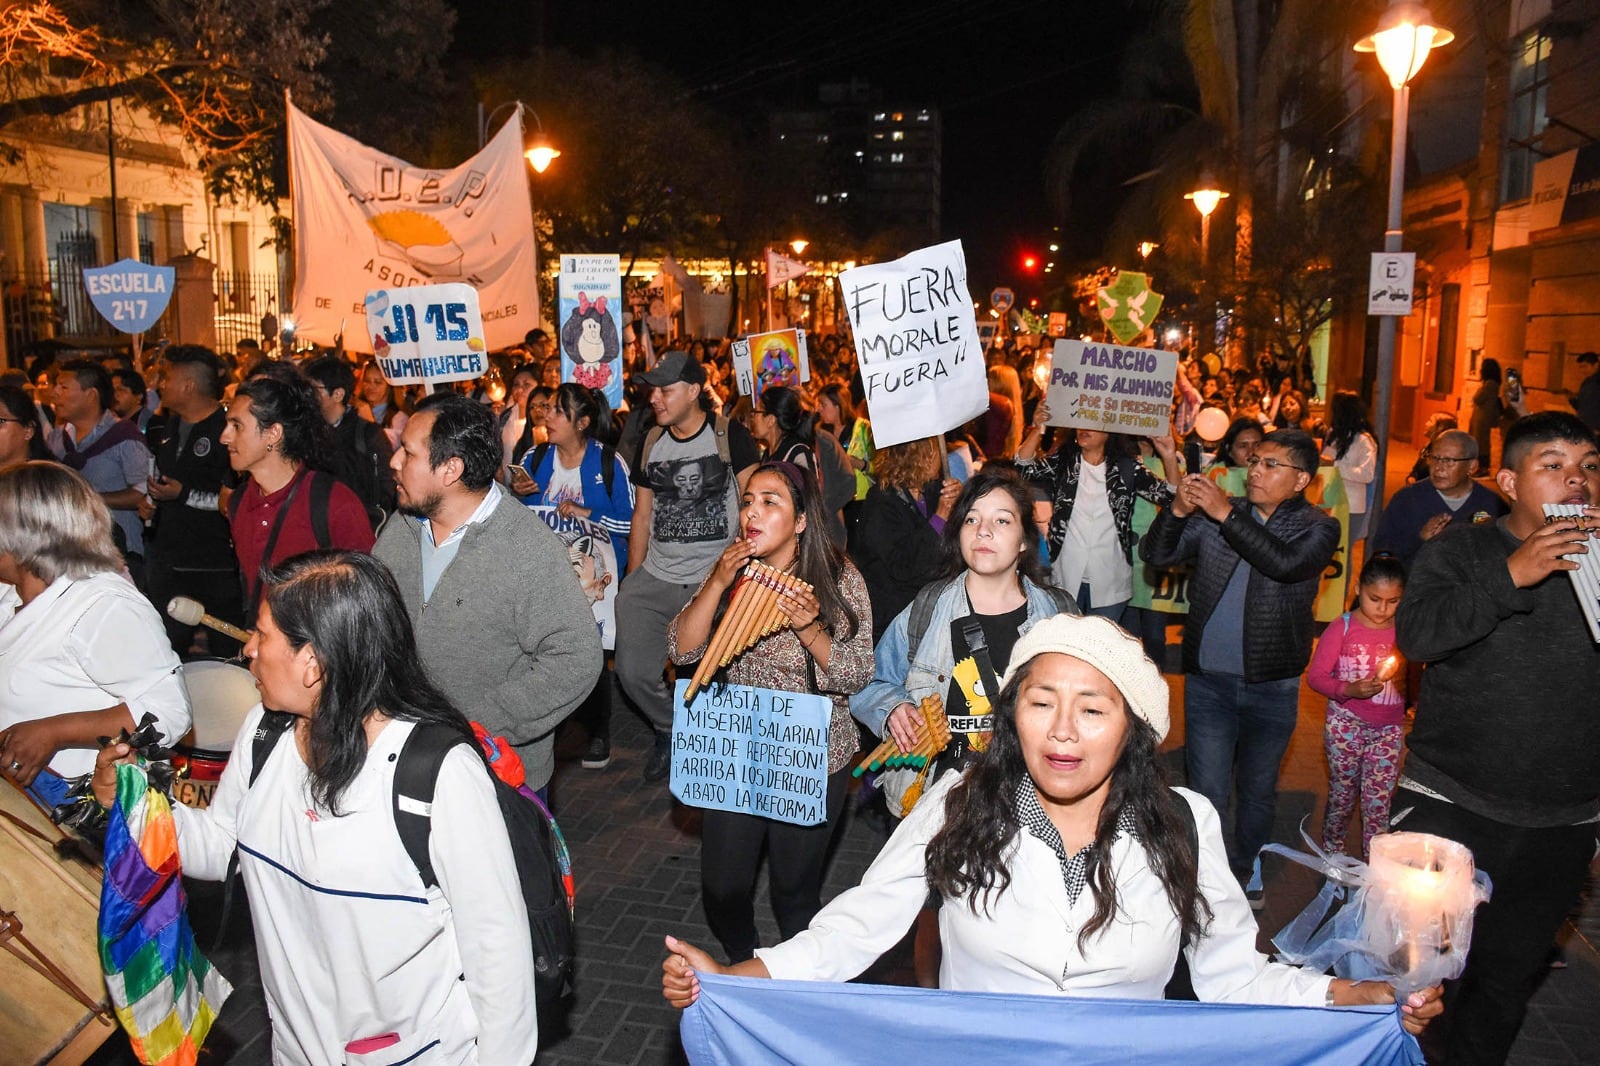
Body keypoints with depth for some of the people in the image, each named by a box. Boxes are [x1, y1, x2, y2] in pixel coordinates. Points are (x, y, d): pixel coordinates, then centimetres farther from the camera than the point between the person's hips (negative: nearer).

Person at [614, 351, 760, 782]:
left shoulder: (730, 436, -4)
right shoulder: (650, 443, 10)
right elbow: (642, 516, 14)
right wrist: (631, 583, 10)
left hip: (718, 580, -4)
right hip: (655, 579, 4)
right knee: (633, 671, -3)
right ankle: (670, 728, 26)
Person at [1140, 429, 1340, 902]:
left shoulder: (1317, 528, -3)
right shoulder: (1214, 514, 2)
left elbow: (1286, 563, -24)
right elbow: (1155, 554, -3)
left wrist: (1226, 515, -27)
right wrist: (1177, 511, -21)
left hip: (1273, 686, 0)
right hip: (1208, 680, 0)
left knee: (1258, 792, 17)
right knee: (1208, 792, 3)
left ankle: (1244, 873, 38)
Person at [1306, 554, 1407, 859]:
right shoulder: (1343, 628, -8)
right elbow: (1315, 675, -12)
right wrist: (1349, 690, -26)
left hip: (1389, 728, 2)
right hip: (1346, 723, -2)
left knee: (1379, 799, 4)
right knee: (1343, 792, 11)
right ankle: (1332, 851, 31)